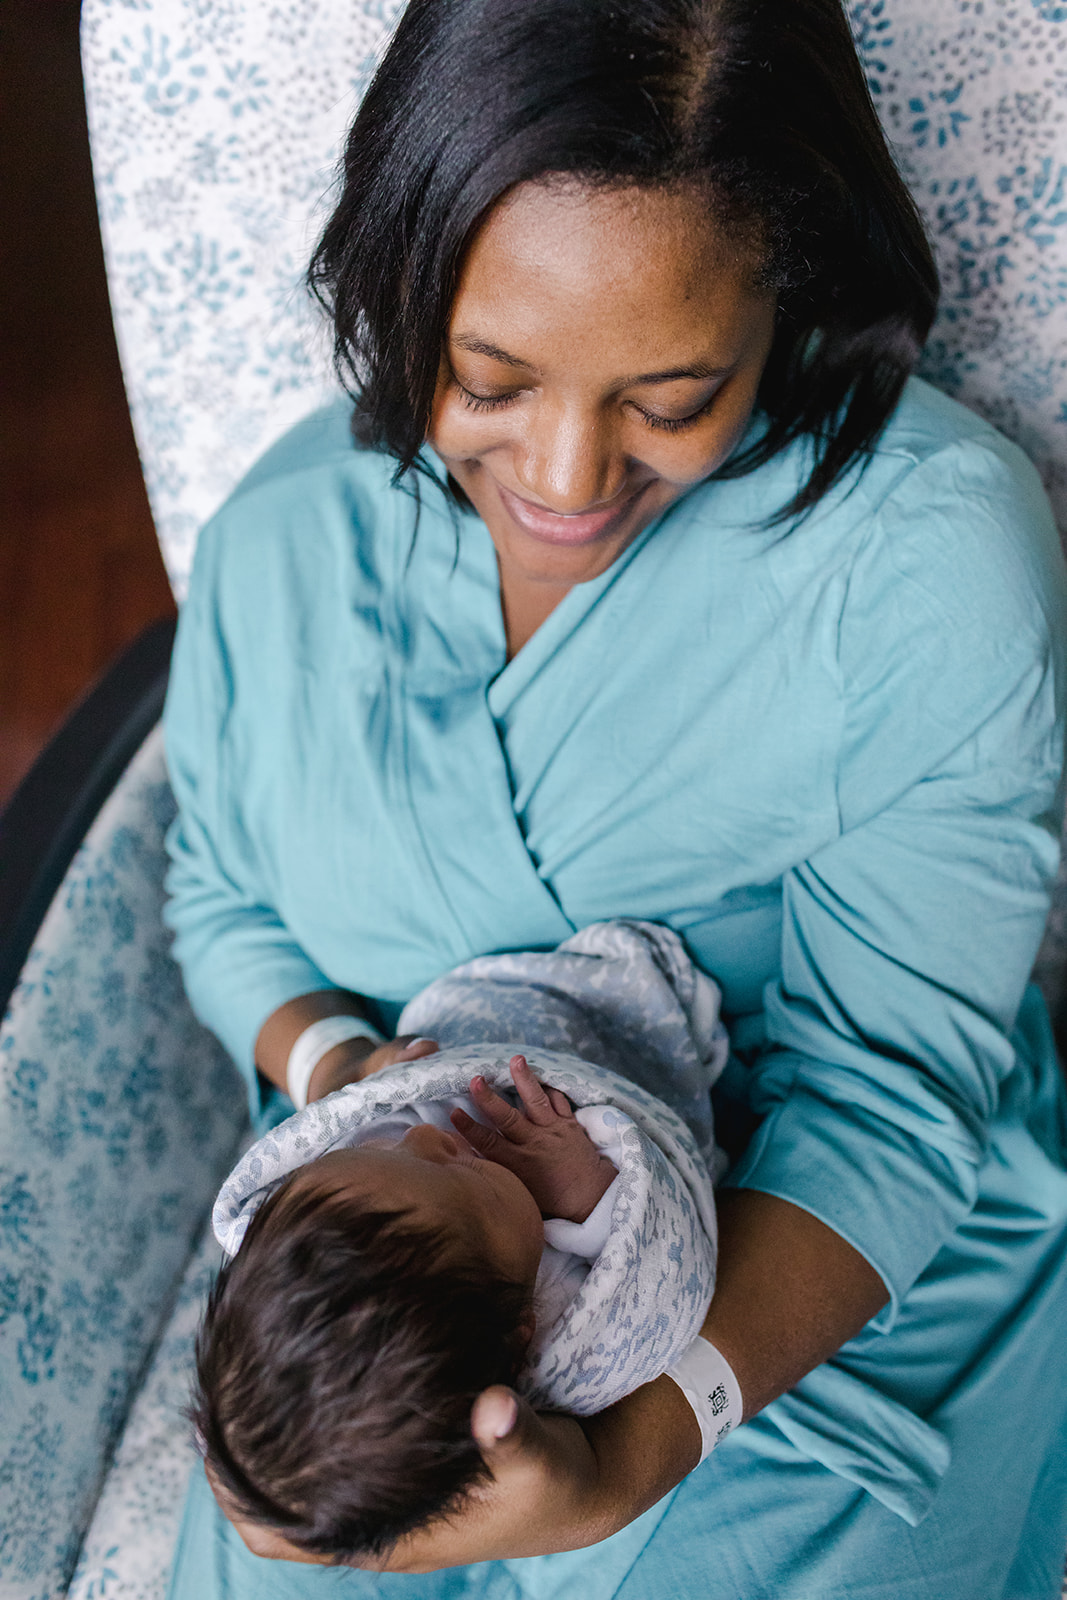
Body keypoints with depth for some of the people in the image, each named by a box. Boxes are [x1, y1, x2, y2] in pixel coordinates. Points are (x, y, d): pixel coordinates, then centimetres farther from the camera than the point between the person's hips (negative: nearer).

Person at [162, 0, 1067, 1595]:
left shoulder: (938, 548, -18)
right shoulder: (283, 535, -5)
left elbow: (891, 1091, -18)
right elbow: (222, 899, 9)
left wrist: (627, 1457, -31)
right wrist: (331, 1060, -14)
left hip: (832, 1278, -2)